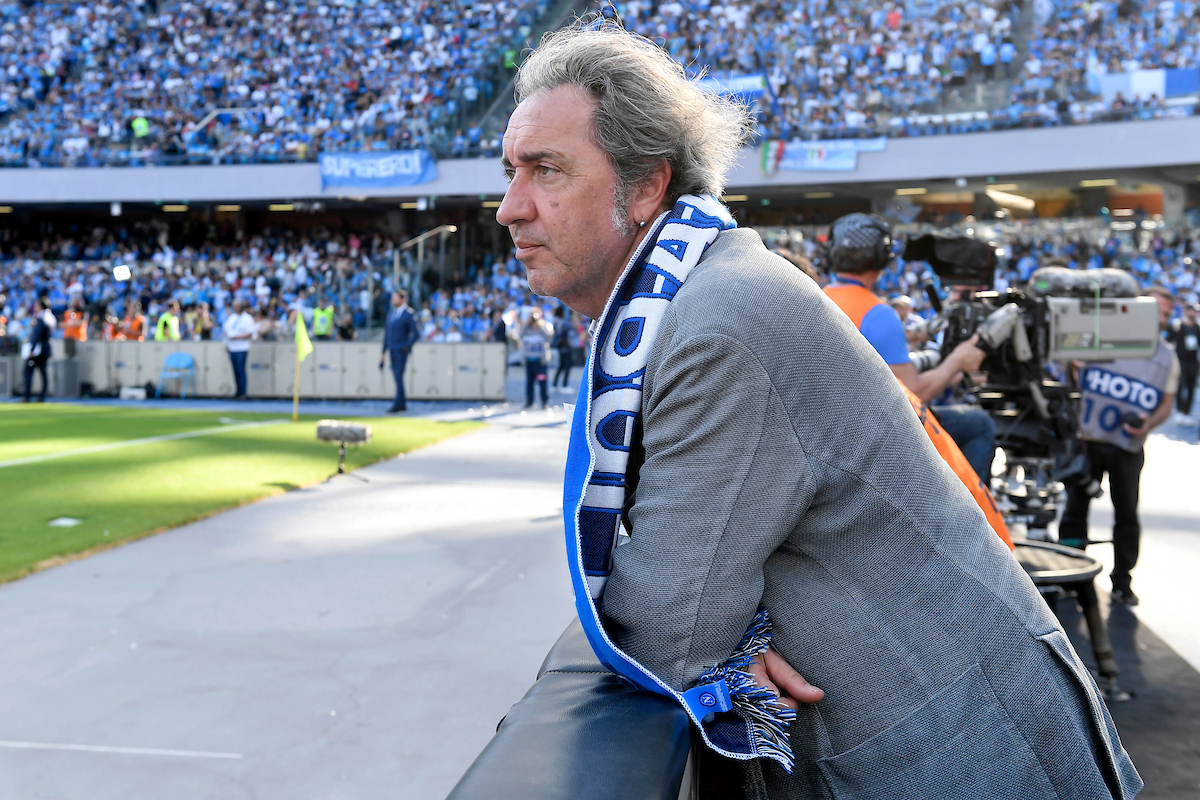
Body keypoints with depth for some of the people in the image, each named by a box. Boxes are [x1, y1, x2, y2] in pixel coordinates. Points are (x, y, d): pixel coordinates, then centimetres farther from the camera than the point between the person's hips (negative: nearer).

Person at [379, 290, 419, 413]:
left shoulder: (408, 314, -8)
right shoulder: (391, 313, 13)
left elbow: (416, 333, -10)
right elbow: (387, 333, 16)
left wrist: (407, 346, -14)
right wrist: (383, 352, 14)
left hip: (401, 351, -7)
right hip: (392, 350, 7)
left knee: (399, 377, -10)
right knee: (396, 377, 8)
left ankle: (398, 404, -6)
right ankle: (403, 403, 15)